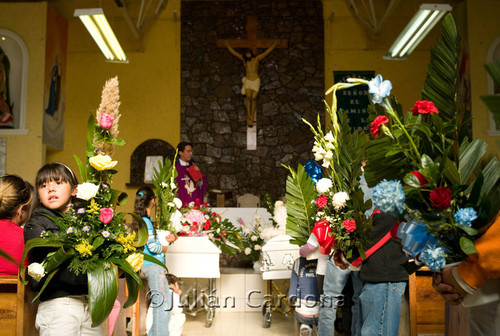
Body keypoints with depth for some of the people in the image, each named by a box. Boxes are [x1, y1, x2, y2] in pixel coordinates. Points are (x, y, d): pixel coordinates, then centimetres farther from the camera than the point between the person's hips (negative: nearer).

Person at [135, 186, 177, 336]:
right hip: (153, 266, -10)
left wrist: (165, 239, 13)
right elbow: (152, 247, -19)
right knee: (162, 301, -5)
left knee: (158, 301, 17)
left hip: (151, 265, 10)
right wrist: (165, 248, -2)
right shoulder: (146, 221, -18)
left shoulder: (143, 220, 11)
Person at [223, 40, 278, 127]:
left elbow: (267, 52, -4)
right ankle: (249, 118, -17)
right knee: (248, 97, -15)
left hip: (256, 81, -1)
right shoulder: (244, 59, -3)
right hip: (247, 81, 1)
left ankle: (252, 116, 0)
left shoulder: (257, 59, -7)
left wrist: (274, 44, -2)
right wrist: (227, 45, 11)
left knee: (253, 98, -9)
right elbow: (233, 52, 6)